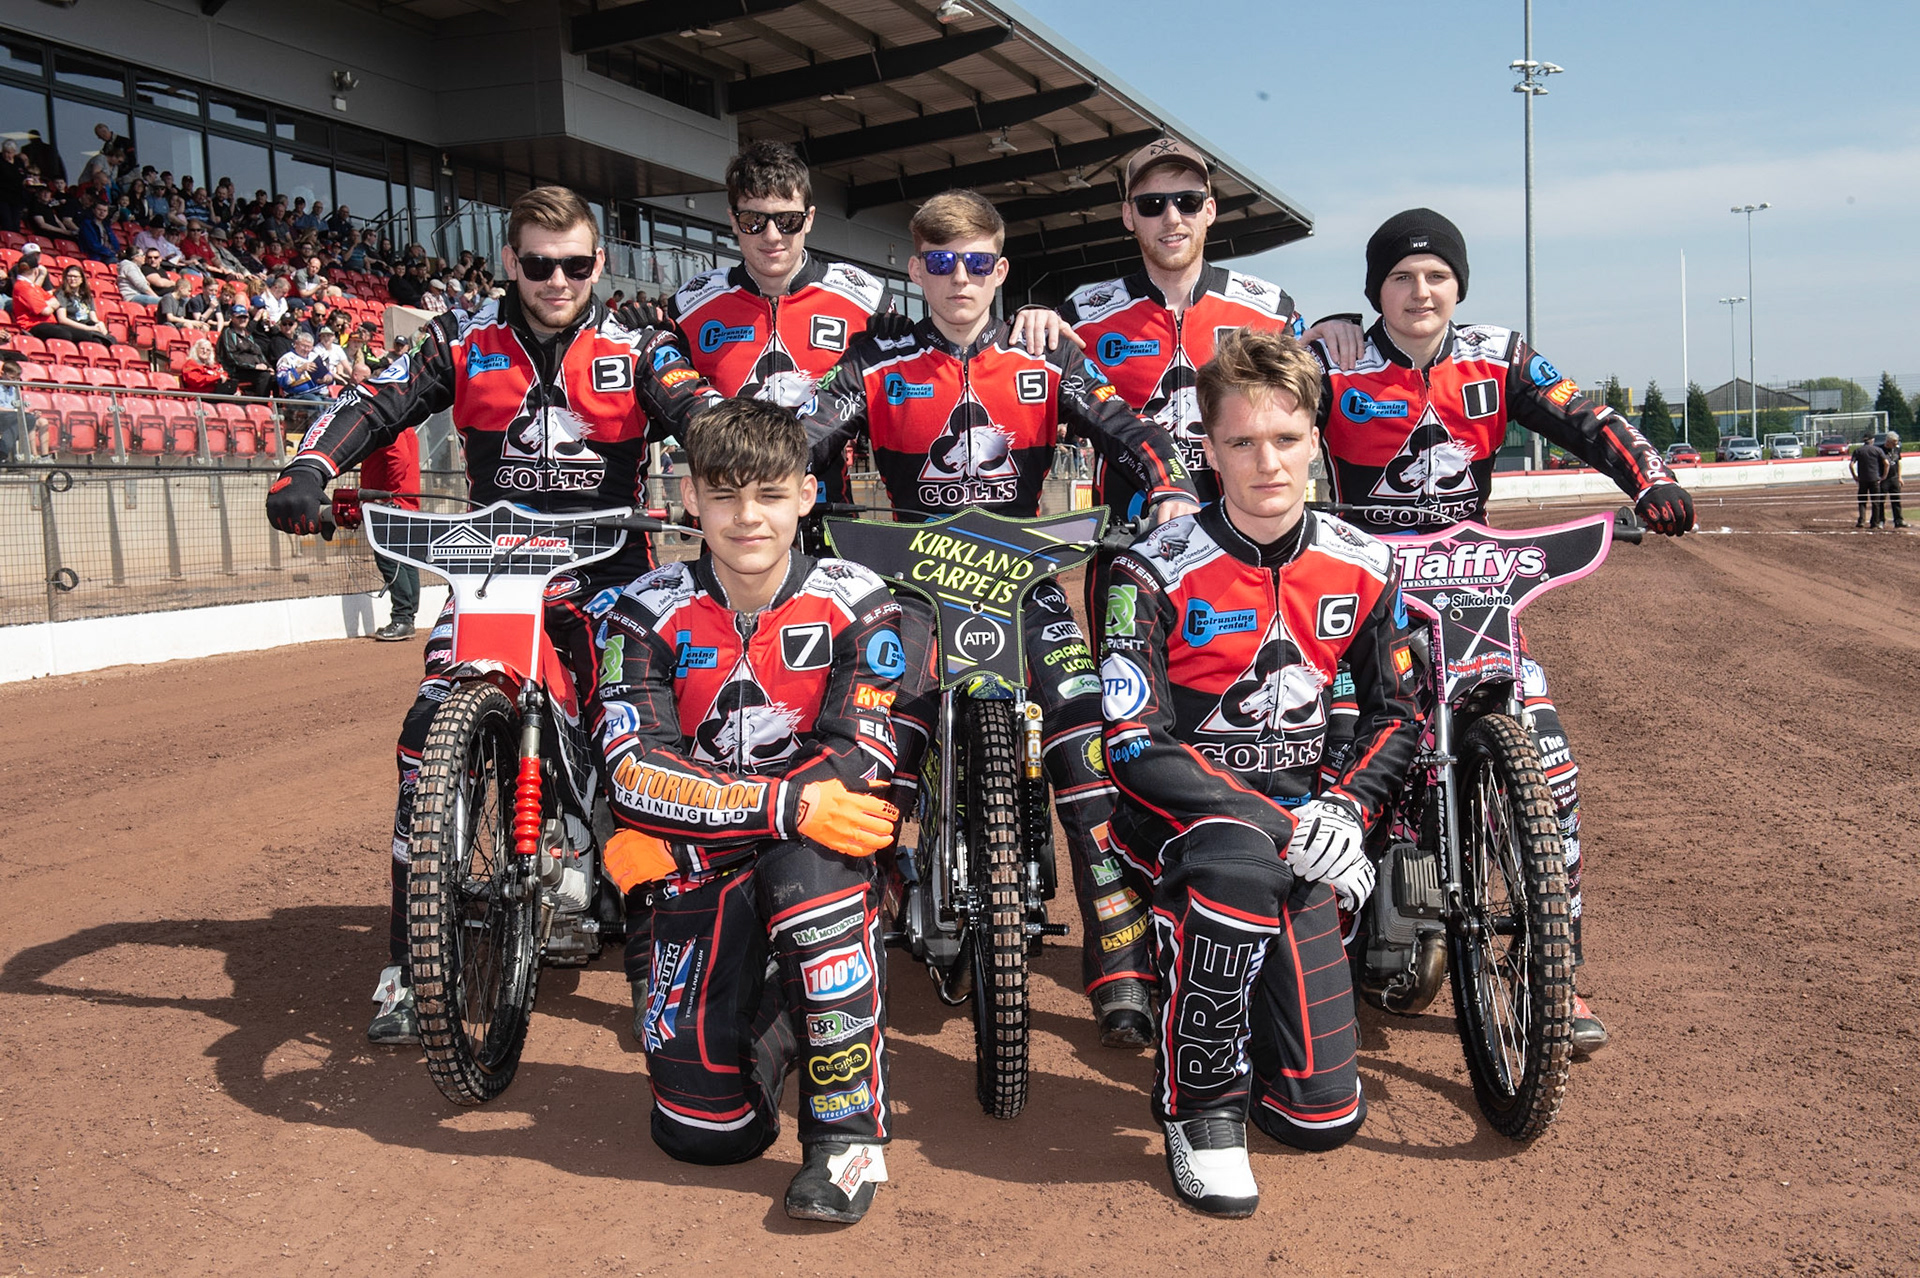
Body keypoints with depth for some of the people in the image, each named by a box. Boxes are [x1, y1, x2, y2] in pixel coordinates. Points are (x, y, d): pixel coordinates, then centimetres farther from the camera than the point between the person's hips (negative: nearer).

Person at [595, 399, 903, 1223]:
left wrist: (682, 831, -21)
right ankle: (773, 1022, 25)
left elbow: (861, 761, -16)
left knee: (809, 869, -38)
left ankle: (848, 1131, -21)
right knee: (704, 1130, -10)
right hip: (696, 874, 1)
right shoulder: (649, 613, -5)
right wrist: (788, 804, -30)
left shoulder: (853, 603, -6)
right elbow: (635, 770, -16)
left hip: (818, 851, 0)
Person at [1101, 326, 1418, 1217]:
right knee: (1240, 864, -43)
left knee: (1323, 1117, -2)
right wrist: (1279, 823, -26)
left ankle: (1212, 990, 31)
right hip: (1179, 812, -3)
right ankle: (1197, 1104, -17)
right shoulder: (1155, 574, -14)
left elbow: (1394, 715, 11)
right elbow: (1133, 745, -18)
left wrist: (1346, 808, -9)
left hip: (1297, 822, 4)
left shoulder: (1363, 569, 0)